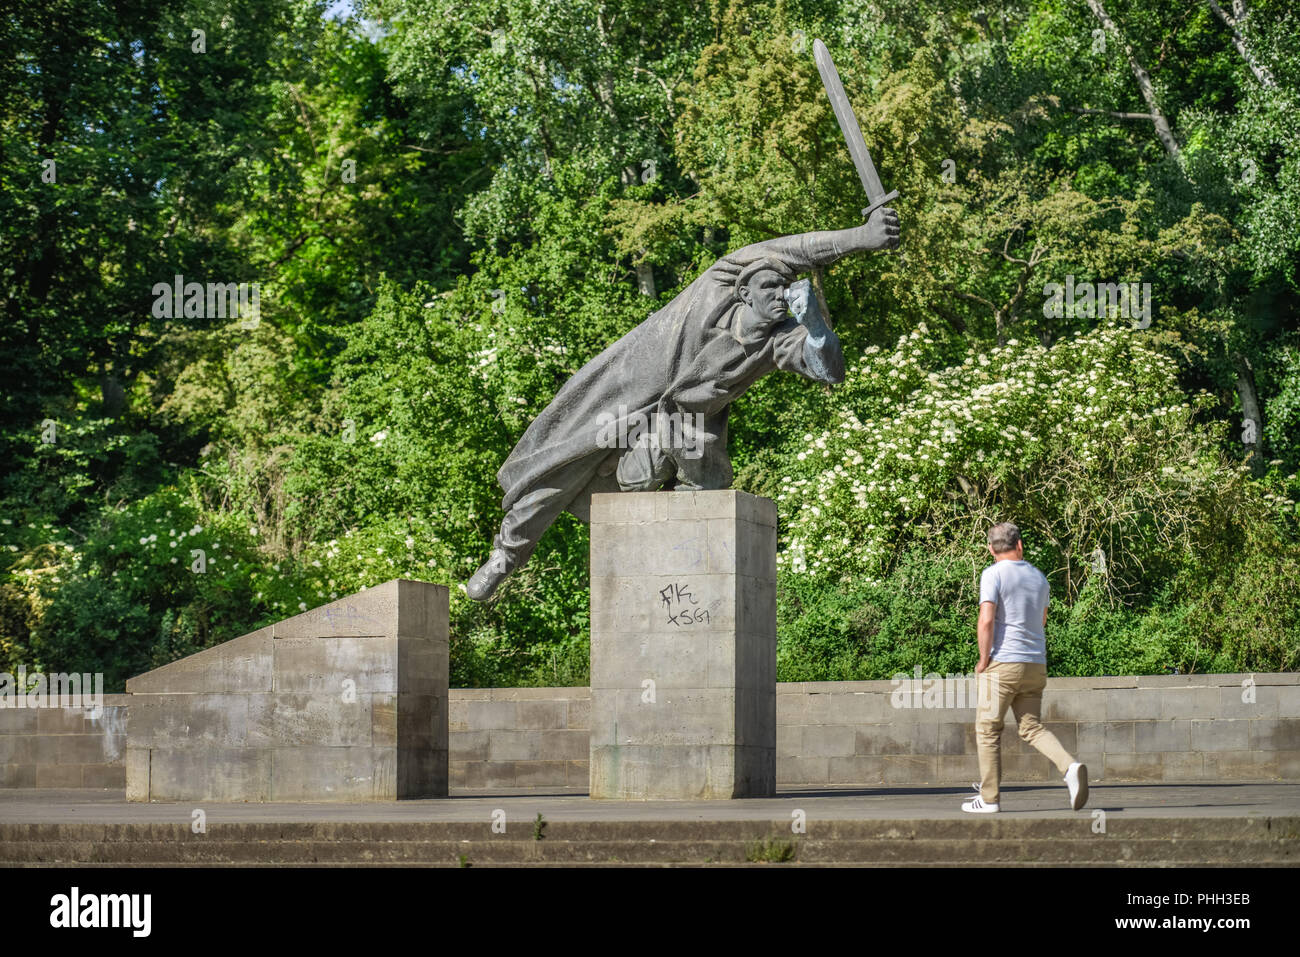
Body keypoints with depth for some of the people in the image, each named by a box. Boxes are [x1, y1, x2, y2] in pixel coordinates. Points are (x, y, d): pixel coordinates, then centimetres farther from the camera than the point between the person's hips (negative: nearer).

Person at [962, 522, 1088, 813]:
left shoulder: (994, 574, -8)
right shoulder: (1039, 578, 12)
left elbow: (986, 620, -17)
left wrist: (984, 659, -8)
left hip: (1002, 663, -6)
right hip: (1036, 665, 6)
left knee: (988, 730, 5)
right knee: (1031, 727, 9)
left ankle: (989, 797, 6)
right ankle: (1070, 767, -15)